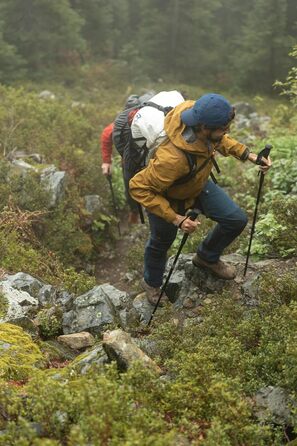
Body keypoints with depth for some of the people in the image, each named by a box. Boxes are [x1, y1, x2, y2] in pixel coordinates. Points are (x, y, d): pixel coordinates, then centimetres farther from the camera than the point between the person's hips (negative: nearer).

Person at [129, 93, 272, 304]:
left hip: (199, 184, 6)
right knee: (161, 243, 20)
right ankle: (152, 284, 53)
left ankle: (207, 257, 35)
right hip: (167, 197, -6)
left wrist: (247, 154, -13)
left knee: (237, 220, 5)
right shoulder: (172, 158, -48)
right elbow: (139, 187, -36)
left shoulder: (198, 114, -29)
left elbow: (220, 140, -3)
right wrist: (176, 219, -34)